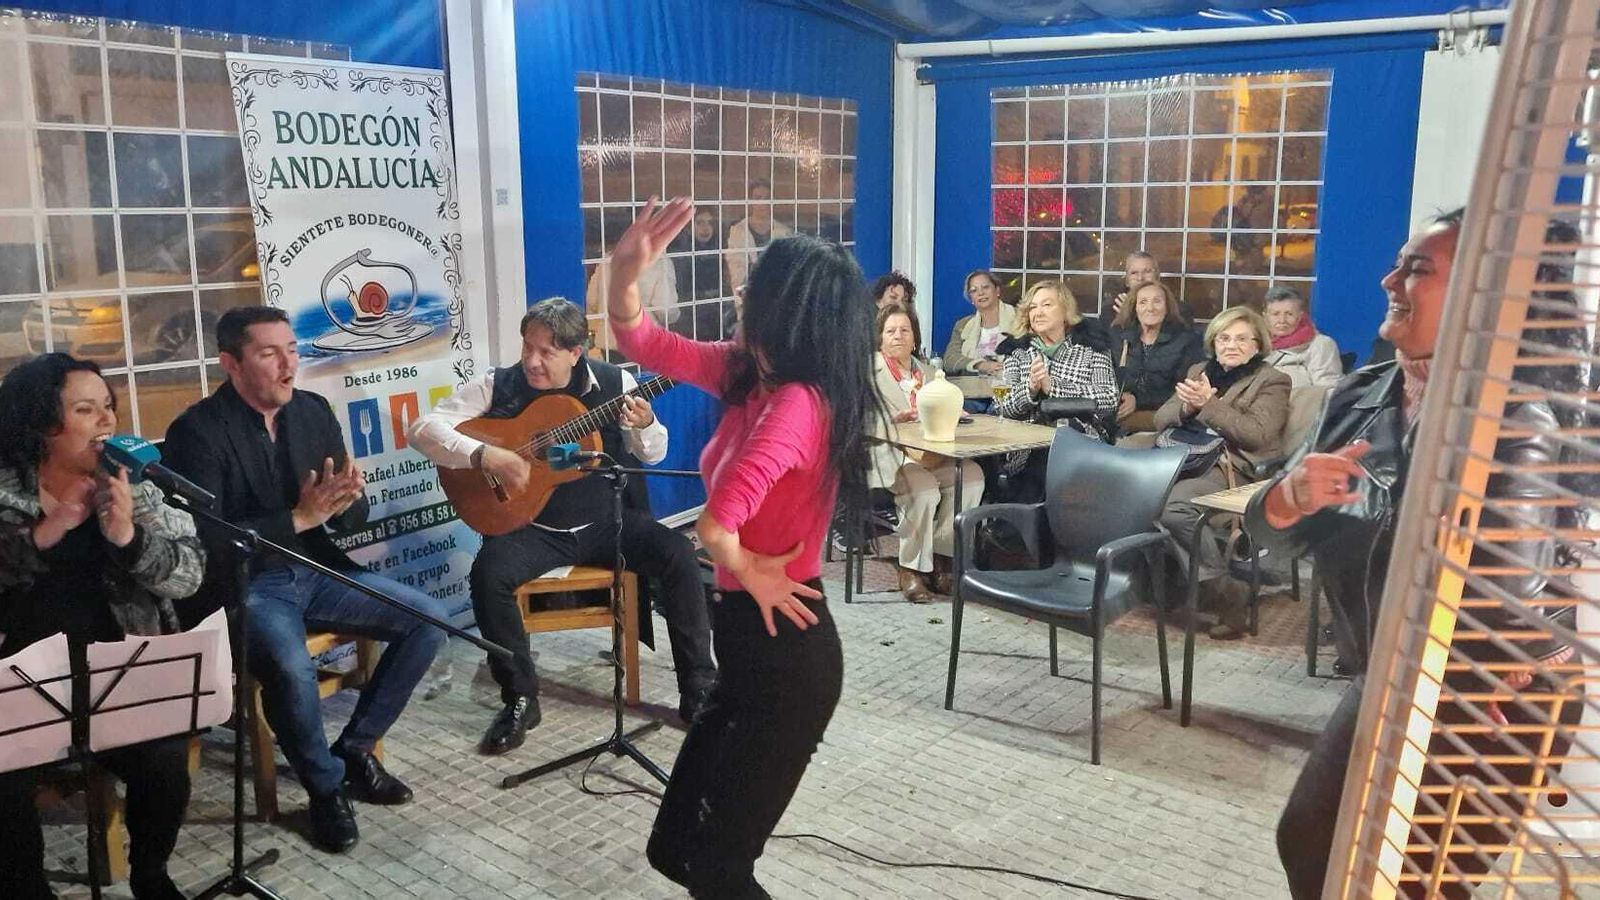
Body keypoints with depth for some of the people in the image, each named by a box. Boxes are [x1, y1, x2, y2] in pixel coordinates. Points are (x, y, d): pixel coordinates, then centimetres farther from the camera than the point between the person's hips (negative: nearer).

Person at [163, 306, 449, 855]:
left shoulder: (314, 410, 4)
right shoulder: (197, 431, -14)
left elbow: (356, 516, 8)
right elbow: (206, 541, -21)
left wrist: (342, 505, -17)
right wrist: (299, 518, -26)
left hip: (318, 570, 6)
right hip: (243, 587, -6)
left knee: (430, 619, -7)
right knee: (290, 666, -35)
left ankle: (355, 747, 8)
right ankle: (327, 787, -6)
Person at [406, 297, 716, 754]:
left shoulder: (613, 382, -2)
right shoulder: (498, 387, -5)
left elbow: (653, 455, 5)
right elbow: (423, 428, -9)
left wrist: (645, 425, -19)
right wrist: (484, 455, -25)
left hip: (607, 520, 1)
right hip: (532, 526, -1)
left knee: (678, 554, -21)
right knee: (489, 574, -30)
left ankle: (699, 687, -7)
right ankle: (520, 699, -10)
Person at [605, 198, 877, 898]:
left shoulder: (799, 402, -26)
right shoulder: (747, 372, 1)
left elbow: (718, 521, -43)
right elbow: (644, 346, 9)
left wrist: (742, 566, -23)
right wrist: (627, 271, -8)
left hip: (784, 645, -9)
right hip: (747, 629, 9)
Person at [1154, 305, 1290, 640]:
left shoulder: (1273, 382, 7)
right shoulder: (1198, 371, 24)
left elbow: (1257, 434, -10)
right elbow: (1161, 419, 16)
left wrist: (1208, 403, -14)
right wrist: (1187, 407, -6)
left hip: (1235, 470, -6)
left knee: (1173, 503, -34)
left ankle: (1225, 593, -20)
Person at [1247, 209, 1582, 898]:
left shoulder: (1514, 424, -25)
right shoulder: (1358, 396, -4)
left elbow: (1510, 594, -34)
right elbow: (1267, 528, -3)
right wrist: (1290, 498, -25)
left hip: (1490, 706, -6)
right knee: (1307, 843, 17)